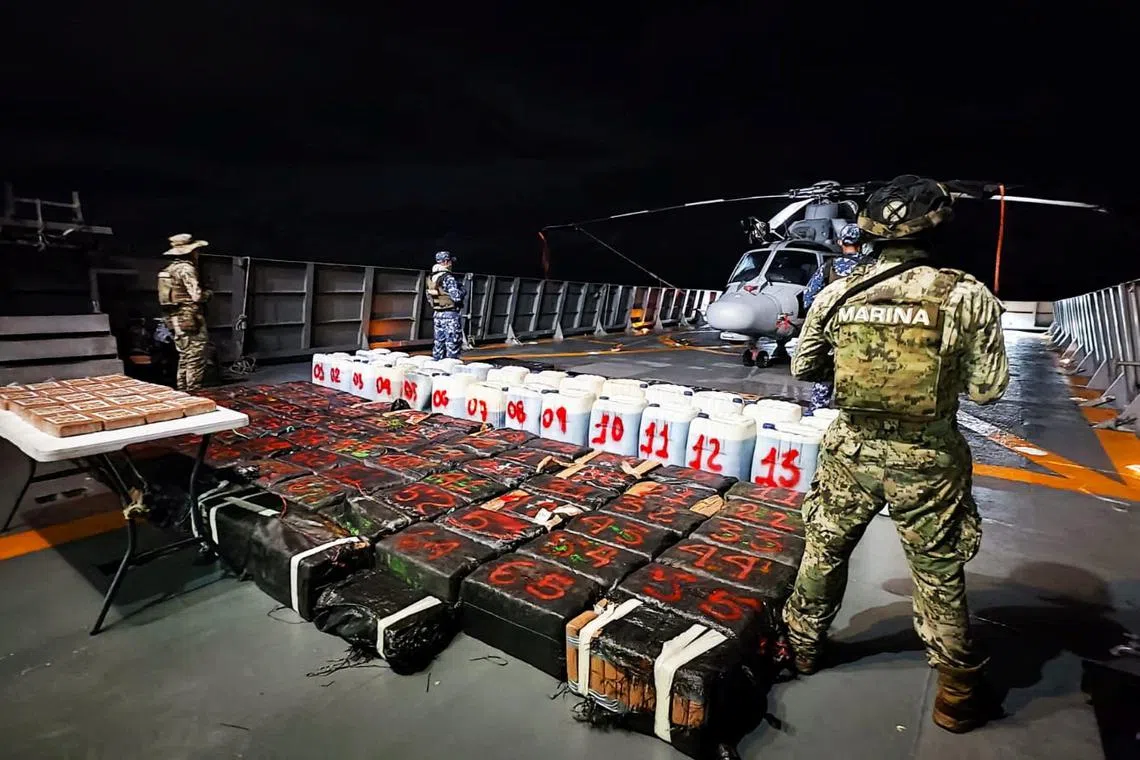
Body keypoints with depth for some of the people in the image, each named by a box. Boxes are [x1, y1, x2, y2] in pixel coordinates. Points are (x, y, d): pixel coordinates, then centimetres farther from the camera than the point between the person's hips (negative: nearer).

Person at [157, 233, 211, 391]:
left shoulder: (170, 268, 16)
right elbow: (197, 295, -21)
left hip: (175, 320, 10)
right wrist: (208, 293, -2)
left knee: (184, 359, 17)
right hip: (190, 319, -10)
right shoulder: (186, 268, -13)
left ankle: (182, 393, 23)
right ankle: (192, 394, -5)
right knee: (195, 360, -6)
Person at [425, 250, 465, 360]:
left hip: (437, 314, 8)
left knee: (439, 342, 15)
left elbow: (428, 297, 14)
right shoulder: (448, 278, -17)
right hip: (451, 314, -8)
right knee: (452, 343, -2)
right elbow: (457, 296, -22)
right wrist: (461, 289, -4)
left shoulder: (431, 278, 8)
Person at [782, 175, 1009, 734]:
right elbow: (986, 389, -8)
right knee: (940, 576, 15)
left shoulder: (836, 295, -6)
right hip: (927, 460, -1)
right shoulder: (967, 296, -12)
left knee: (824, 552, 21)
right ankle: (957, 694, 33)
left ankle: (804, 644, 41)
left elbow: (803, 368, 5)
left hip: (851, 450, 2)